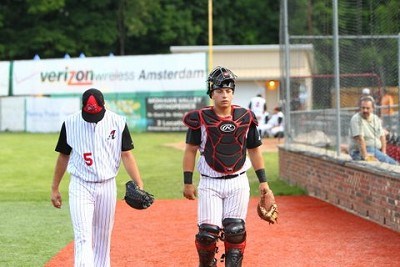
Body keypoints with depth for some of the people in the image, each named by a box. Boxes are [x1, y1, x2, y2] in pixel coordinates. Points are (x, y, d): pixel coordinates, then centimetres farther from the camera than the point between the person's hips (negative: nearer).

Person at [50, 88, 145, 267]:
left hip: (107, 187, 1)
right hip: (80, 186, -1)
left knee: (102, 238, 10)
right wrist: (54, 188, 10)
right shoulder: (70, 123, -3)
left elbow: (127, 155, -2)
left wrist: (139, 185, -11)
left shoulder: (118, 122, -4)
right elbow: (63, 156, 7)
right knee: (83, 237, -12)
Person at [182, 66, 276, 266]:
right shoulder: (201, 118, -5)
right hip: (210, 184, -2)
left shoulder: (245, 117, 2)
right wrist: (187, 182, -2)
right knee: (208, 232, -7)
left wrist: (263, 181, 7)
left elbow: (254, 151, 10)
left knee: (235, 231, 1)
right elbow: (190, 151, 1)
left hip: (238, 183, 2)